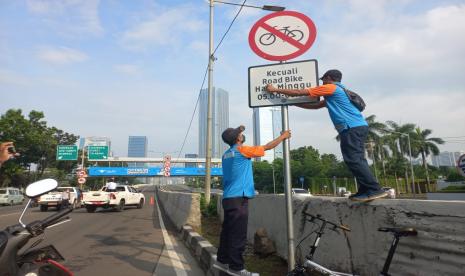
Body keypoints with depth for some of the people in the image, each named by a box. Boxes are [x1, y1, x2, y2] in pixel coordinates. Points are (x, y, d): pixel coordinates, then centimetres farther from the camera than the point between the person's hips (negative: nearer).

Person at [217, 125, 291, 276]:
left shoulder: (227, 154, 11)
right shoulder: (241, 150, -9)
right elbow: (267, 147, 0)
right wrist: (283, 136, 11)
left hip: (228, 198, 9)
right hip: (238, 198, -9)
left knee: (228, 230, 16)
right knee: (238, 234, -4)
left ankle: (223, 259, 27)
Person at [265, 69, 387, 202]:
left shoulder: (330, 87, 0)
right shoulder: (336, 92, 30)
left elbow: (299, 92, -1)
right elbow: (316, 105, 34)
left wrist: (275, 89, 8)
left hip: (352, 128, -10)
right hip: (359, 127, 10)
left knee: (354, 160, -12)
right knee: (356, 160, 8)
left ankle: (374, 190, -13)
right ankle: (365, 190, 7)